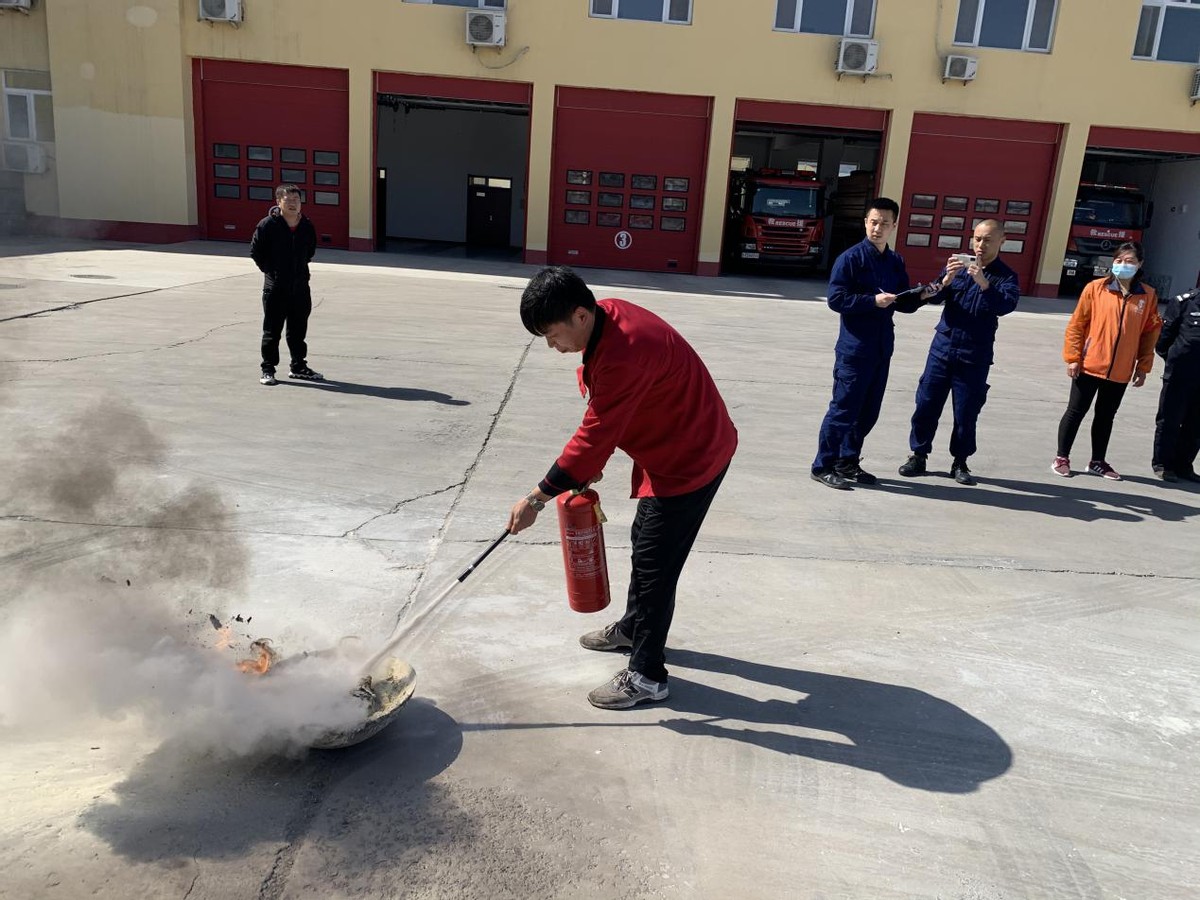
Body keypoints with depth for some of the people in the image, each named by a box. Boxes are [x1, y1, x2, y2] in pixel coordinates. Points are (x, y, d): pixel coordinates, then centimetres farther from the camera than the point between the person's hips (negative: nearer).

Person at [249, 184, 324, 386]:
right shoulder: (267, 225, -10)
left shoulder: (307, 226, 4)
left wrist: (300, 267, 11)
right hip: (275, 287, -4)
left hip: (300, 286, 4)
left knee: (298, 330, 13)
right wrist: (270, 270, -3)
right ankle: (267, 369, 10)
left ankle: (299, 367, 25)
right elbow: (255, 251, -3)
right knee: (272, 331, 2)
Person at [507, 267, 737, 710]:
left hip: (691, 458, -10)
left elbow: (594, 435, -30)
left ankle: (647, 676, 11)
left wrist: (537, 499, -23)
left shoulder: (623, 354, -33)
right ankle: (633, 628, 44)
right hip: (672, 447, 10)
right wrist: (591, 462, 2)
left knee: (655, 563, -3)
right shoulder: (607, 314, -3)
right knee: (645, 541, 23)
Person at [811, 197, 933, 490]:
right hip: (854, 348, -7)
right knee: (843, 409, -4)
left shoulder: (896, 261, 12)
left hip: (882, 348, 7)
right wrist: (873, 301, -21)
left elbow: (904, 304, 15)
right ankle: (823, 466, 5)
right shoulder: (851, 258, -9)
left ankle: (848, 462, 24)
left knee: (868, 411, 12)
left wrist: (920, 297, -5)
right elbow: (835, 299, -15)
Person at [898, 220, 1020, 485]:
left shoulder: (1005, 276, -2)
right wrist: (946, 280, -24)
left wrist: (983, 283, -35)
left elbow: (1006, 306, -20)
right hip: (943, 346, 2)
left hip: (975, 355, -2)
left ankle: (960, 462, 17)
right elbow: (934, 297, -4)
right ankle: (918, 456, 14)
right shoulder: (959, 264, 6)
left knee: (966, 411, 3)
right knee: (926, 403, 3)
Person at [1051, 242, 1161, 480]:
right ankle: (1062, 458, 16)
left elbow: (1151, 332, 6)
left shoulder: (1148, 295, 2)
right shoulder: (1095, 288, -5)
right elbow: (1076, 324, -4)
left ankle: (1098, 461, 25)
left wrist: (1143, 366, 4)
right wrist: (1073, 357, -7)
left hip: (1120, 371, 3)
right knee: (1076, 412, 5)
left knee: (1106, 416, 13)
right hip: (1089, 366, -3)